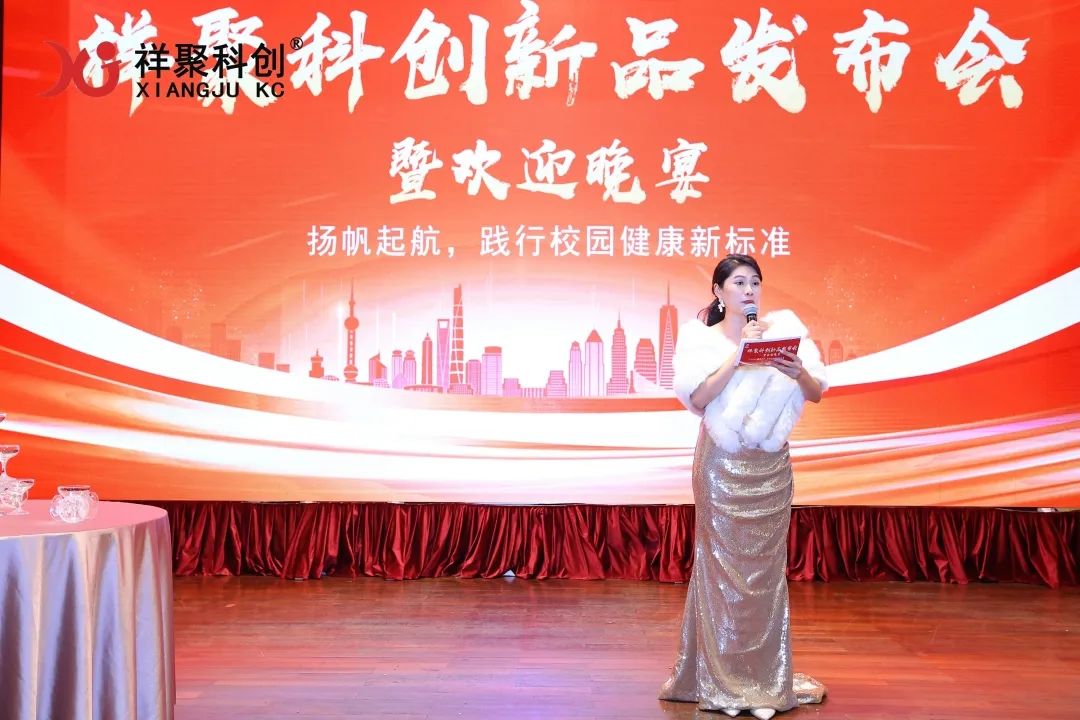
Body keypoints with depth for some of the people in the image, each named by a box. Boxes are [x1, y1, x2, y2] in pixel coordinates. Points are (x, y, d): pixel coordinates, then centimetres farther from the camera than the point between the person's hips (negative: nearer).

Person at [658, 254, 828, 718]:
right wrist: (739, 354, -19)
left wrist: (799, 372, -23)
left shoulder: (782, 328, 3)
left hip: (771, 466, 2)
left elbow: (817, 393, -2)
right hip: (721, 465, -2)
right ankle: (719, 682, 9)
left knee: (766, 567, 6)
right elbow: (697, 398, -15)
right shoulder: (701, 338, -1)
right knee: (721, 565, 1)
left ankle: (766, 679, 17)